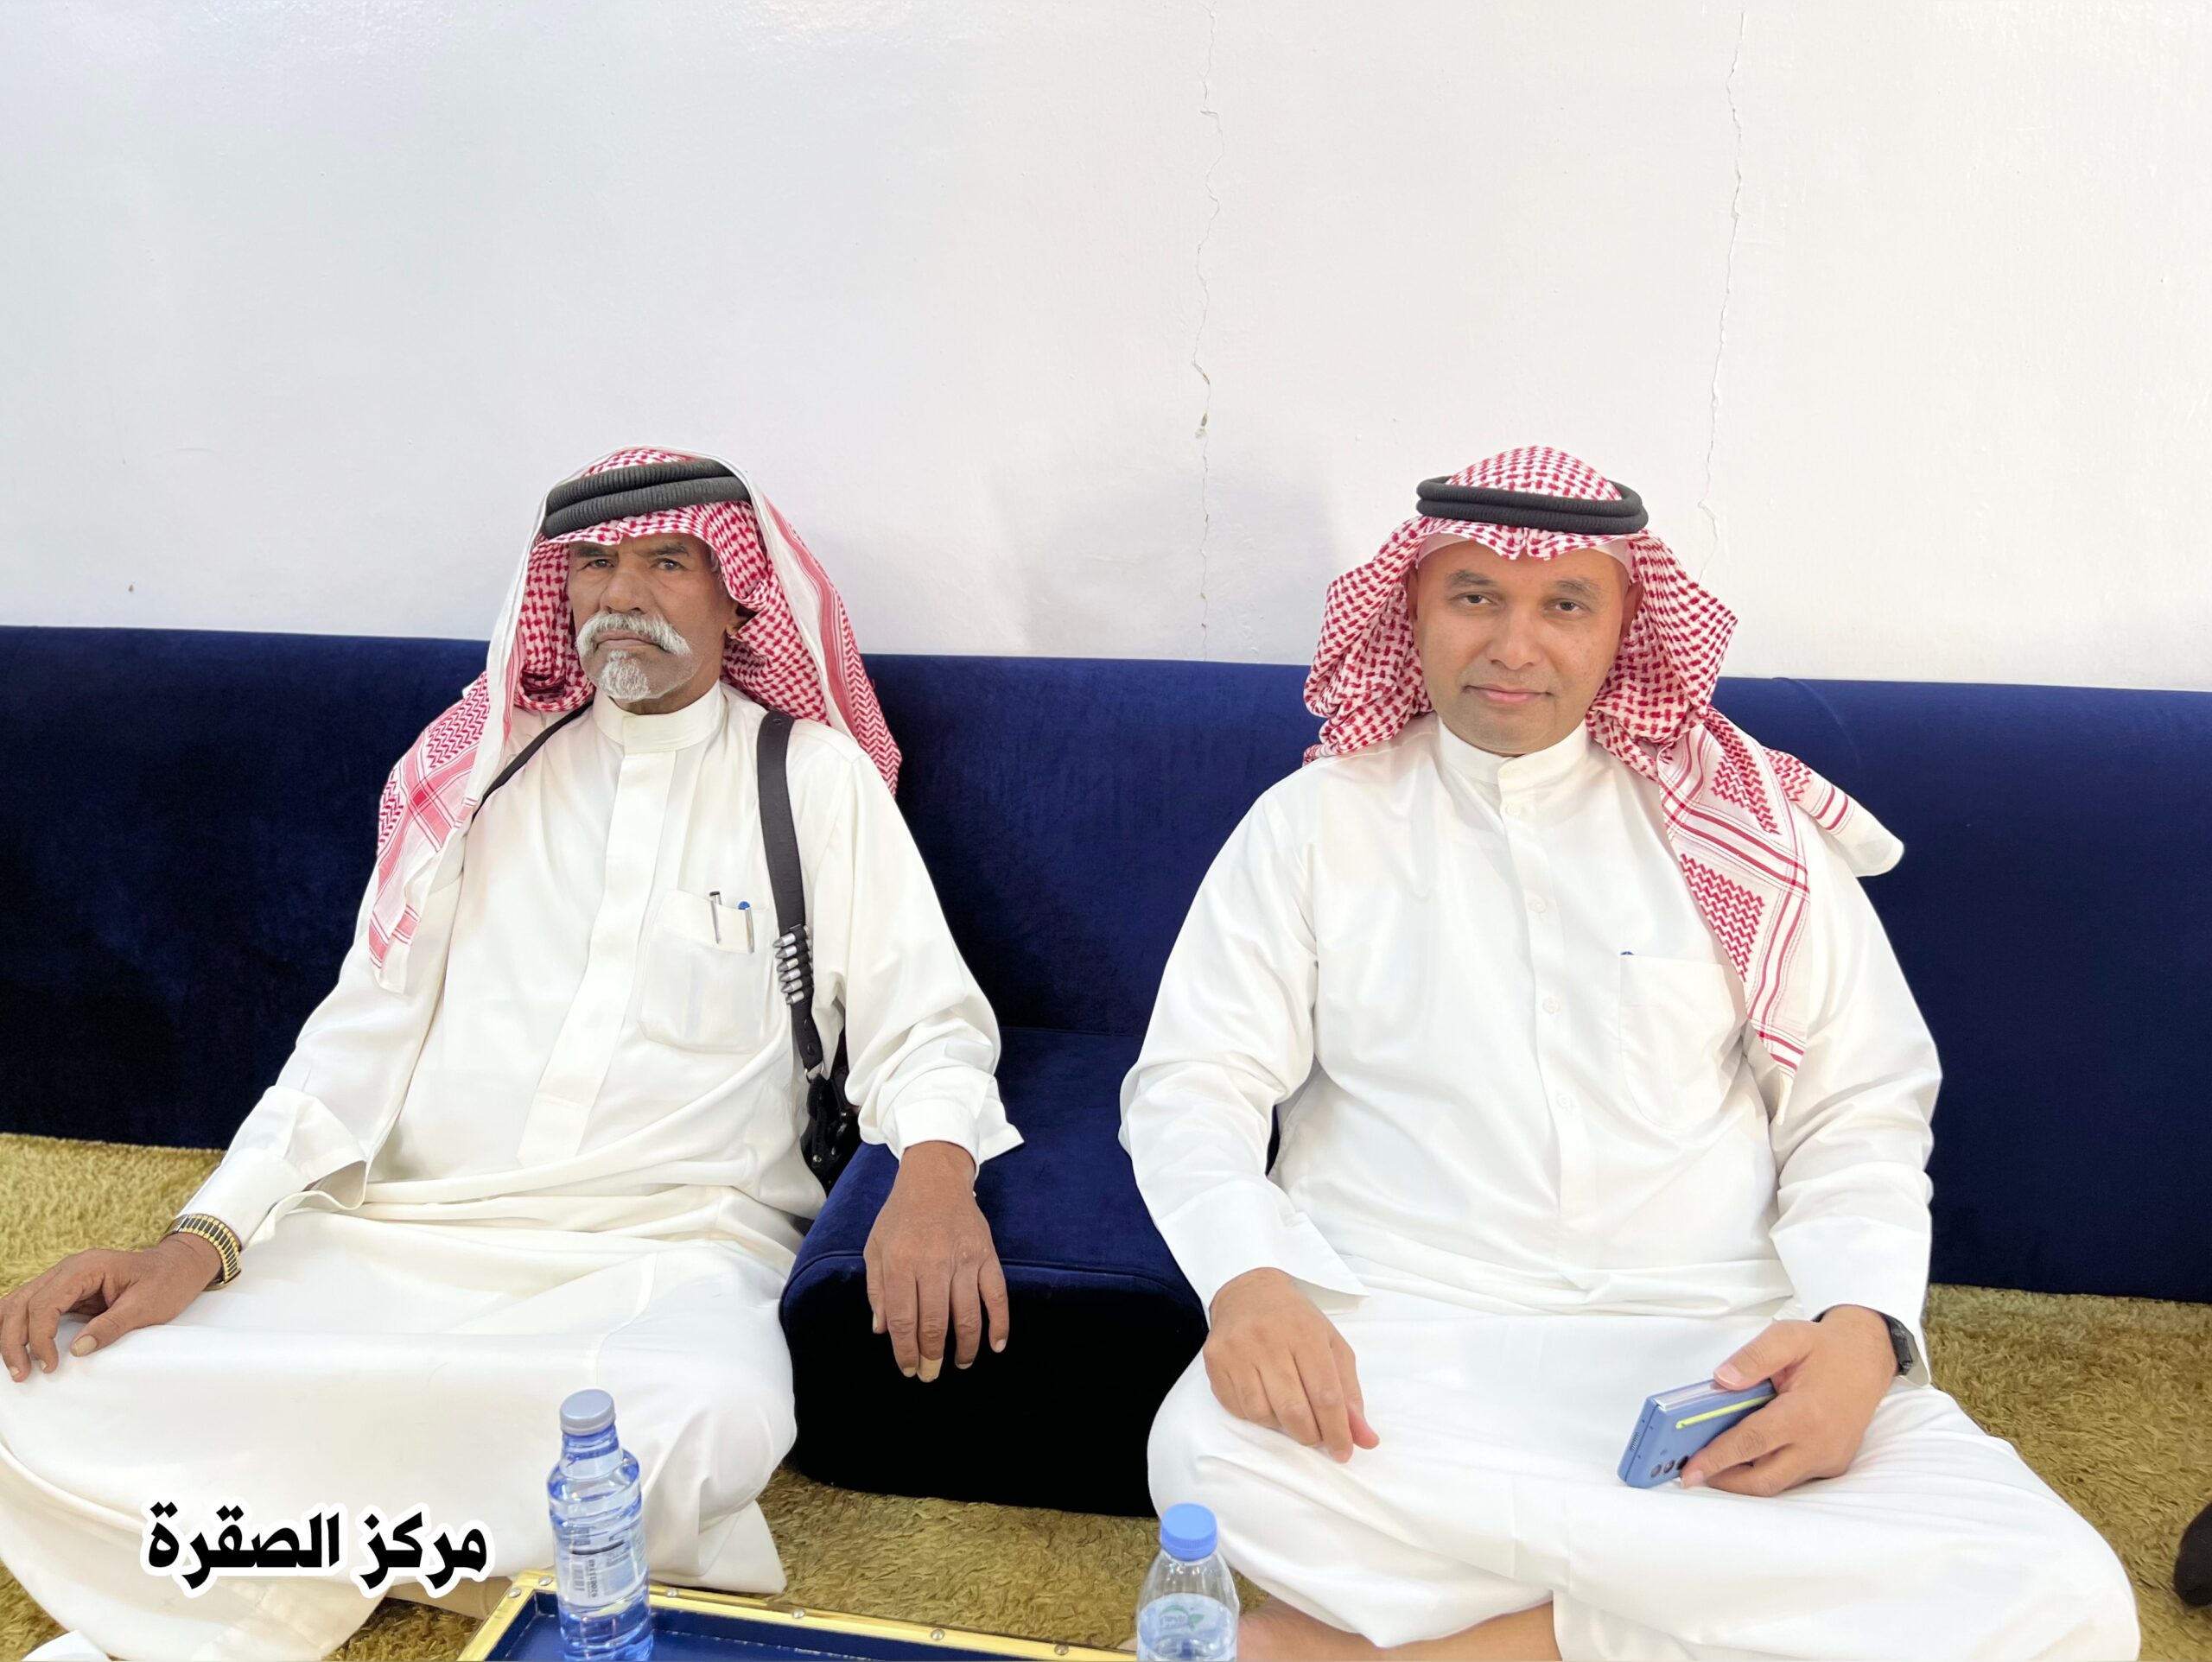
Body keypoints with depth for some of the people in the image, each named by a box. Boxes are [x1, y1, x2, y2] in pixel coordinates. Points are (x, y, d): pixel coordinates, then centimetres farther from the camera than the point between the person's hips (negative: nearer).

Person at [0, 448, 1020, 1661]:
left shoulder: (814, 776, 7)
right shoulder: (487, 772, 14)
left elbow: (926, 1021, 2)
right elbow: (365, 1031, 11)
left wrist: (936, 1167, -21)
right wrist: (199, 1243, -4)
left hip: (674, 1243, -2)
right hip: (399, 1231, 3)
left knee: (712, 1414, -36)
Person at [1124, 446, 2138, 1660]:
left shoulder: (1742, 825, 10)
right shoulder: (1315, 821, 8)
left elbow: (1861, 1110, 10)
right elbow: (1193, 1088, 2)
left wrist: (1864, 1328, -10)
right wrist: (1247, 1276, -19)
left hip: (1718, 1343, 2)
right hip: (1400, 1334, -1)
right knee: (1210, 1452, -34)